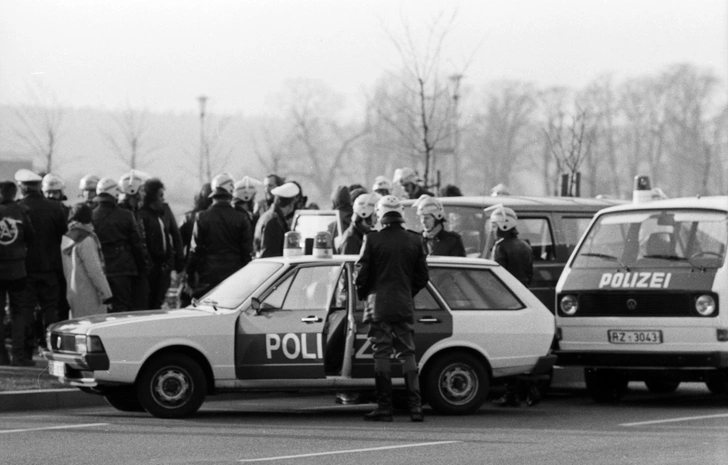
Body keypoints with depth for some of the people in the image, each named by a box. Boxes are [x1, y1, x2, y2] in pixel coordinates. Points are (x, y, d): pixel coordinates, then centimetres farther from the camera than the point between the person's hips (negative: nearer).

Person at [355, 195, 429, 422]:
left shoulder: (372, 239, -8)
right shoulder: (414, 241, 3)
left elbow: (362, 274, -5)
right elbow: (422, 276, 8)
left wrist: (362, 295, 13)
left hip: (379, 306, -3)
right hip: (405, 306, 3)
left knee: (381, 355, 0)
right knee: (408, 354, 7)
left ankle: (384, 408, -3)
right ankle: (415, 406, 1)